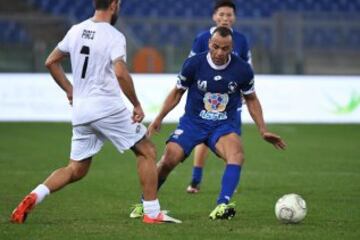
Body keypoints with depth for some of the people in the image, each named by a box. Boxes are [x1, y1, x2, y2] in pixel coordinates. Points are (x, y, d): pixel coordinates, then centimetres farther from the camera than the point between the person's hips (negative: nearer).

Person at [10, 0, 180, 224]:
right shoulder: (114, 36, -11)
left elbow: (51, 62, 17)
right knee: (147, 151, 9)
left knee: (76, 170, 13)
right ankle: (152, 213, 5)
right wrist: (137, 105, -16)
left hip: (80, 110, 6)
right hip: (108, 107, -6)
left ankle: (34, 197, -8)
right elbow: (120, 73, -25)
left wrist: (69, 90, 24)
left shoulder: (76, 30, 9)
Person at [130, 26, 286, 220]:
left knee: (236, 154, -32)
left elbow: (251, 100, 9)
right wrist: (158, 120, 3)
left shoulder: (242, 70, -7)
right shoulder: (193, 64, -10)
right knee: (168, 160, -18)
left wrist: (263, 131, 6)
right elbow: (177, 92, 6)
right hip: (193, 122, 0)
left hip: (224, 126, 0)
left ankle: (222, 206, -40)